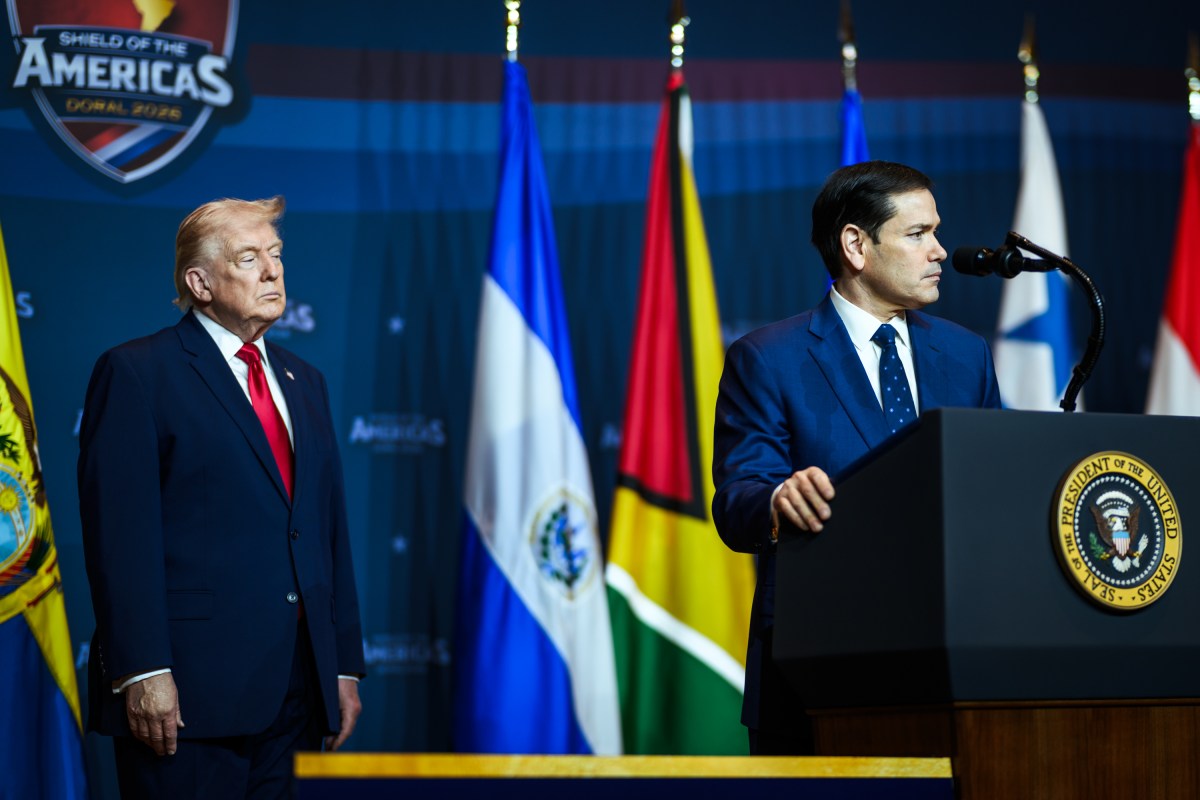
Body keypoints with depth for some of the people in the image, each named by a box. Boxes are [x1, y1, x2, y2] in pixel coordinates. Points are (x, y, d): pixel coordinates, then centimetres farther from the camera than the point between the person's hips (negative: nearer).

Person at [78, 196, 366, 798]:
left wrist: (345, 664, 13)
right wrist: (142, 673, -18)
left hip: (298, 691, 6)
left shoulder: (303, 383, 19)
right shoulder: (136, 374, -3)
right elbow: (120, 533, -11)